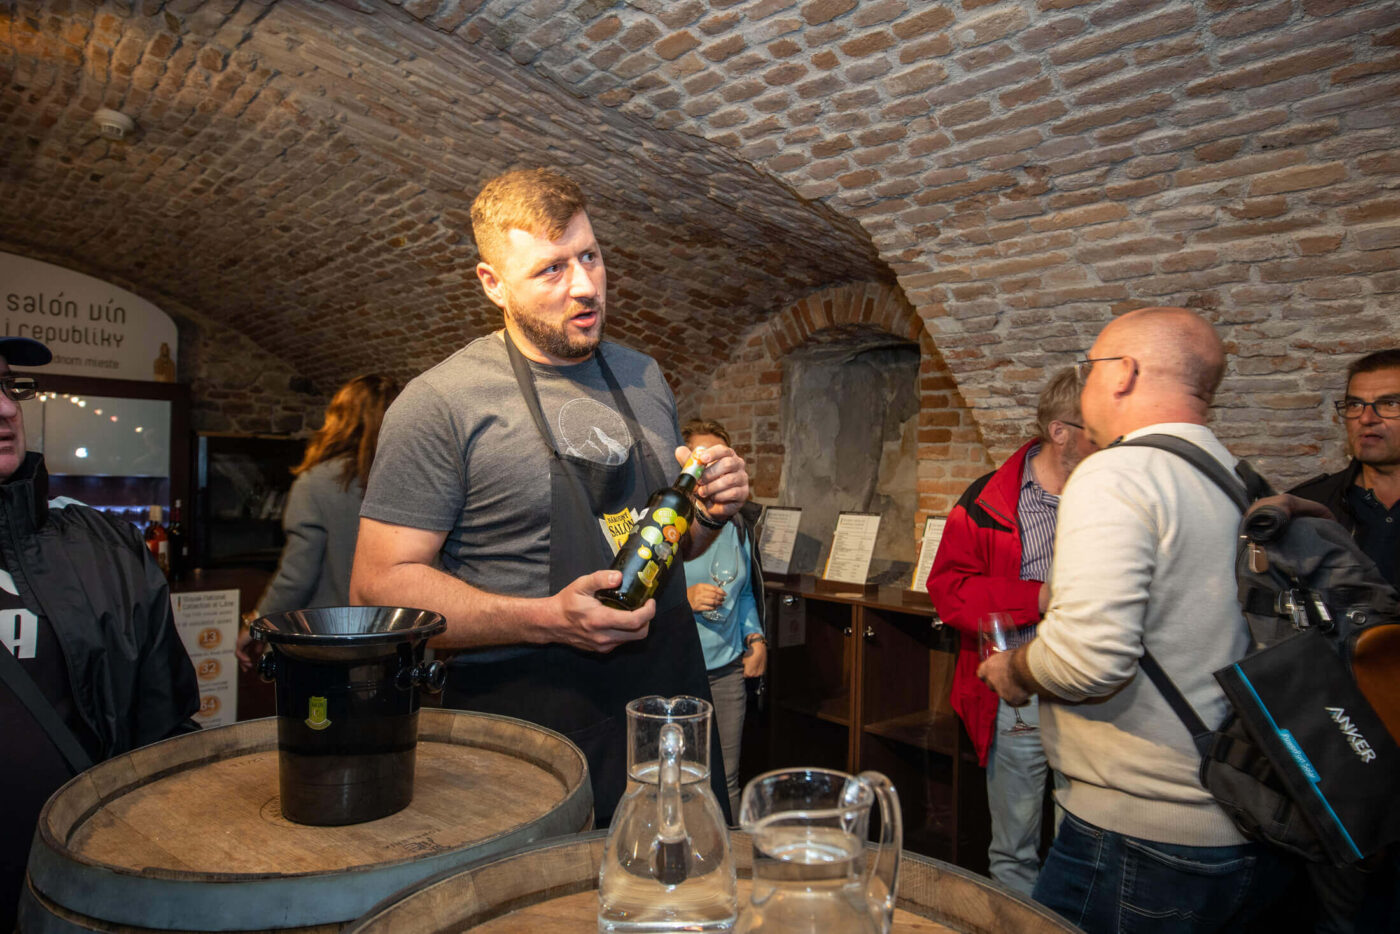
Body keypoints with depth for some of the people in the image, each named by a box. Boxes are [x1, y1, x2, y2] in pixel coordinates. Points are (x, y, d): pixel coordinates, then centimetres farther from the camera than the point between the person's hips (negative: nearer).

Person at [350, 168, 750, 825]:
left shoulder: (645, 378, 8)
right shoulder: (441, 403, -12)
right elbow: (380, 582, -14)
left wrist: (709, 514, -3)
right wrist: (546, 619, -24)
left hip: (672, 714, 6)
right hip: (529, 733, -5)